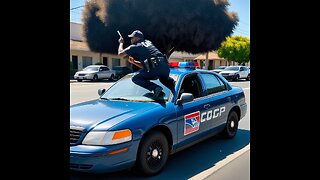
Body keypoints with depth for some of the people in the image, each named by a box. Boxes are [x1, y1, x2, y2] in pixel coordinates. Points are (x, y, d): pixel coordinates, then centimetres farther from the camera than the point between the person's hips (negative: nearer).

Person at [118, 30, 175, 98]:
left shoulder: (135, 46, 8)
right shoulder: (148, 42, 32)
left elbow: (120, 53, 21)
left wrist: (121, 43, 36)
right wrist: (134, 62, 28)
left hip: (154, 67, -7)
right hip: (165, 65, 8)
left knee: (135, 78, 8)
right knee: (164, 78, 38)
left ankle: (155, 88, -11)